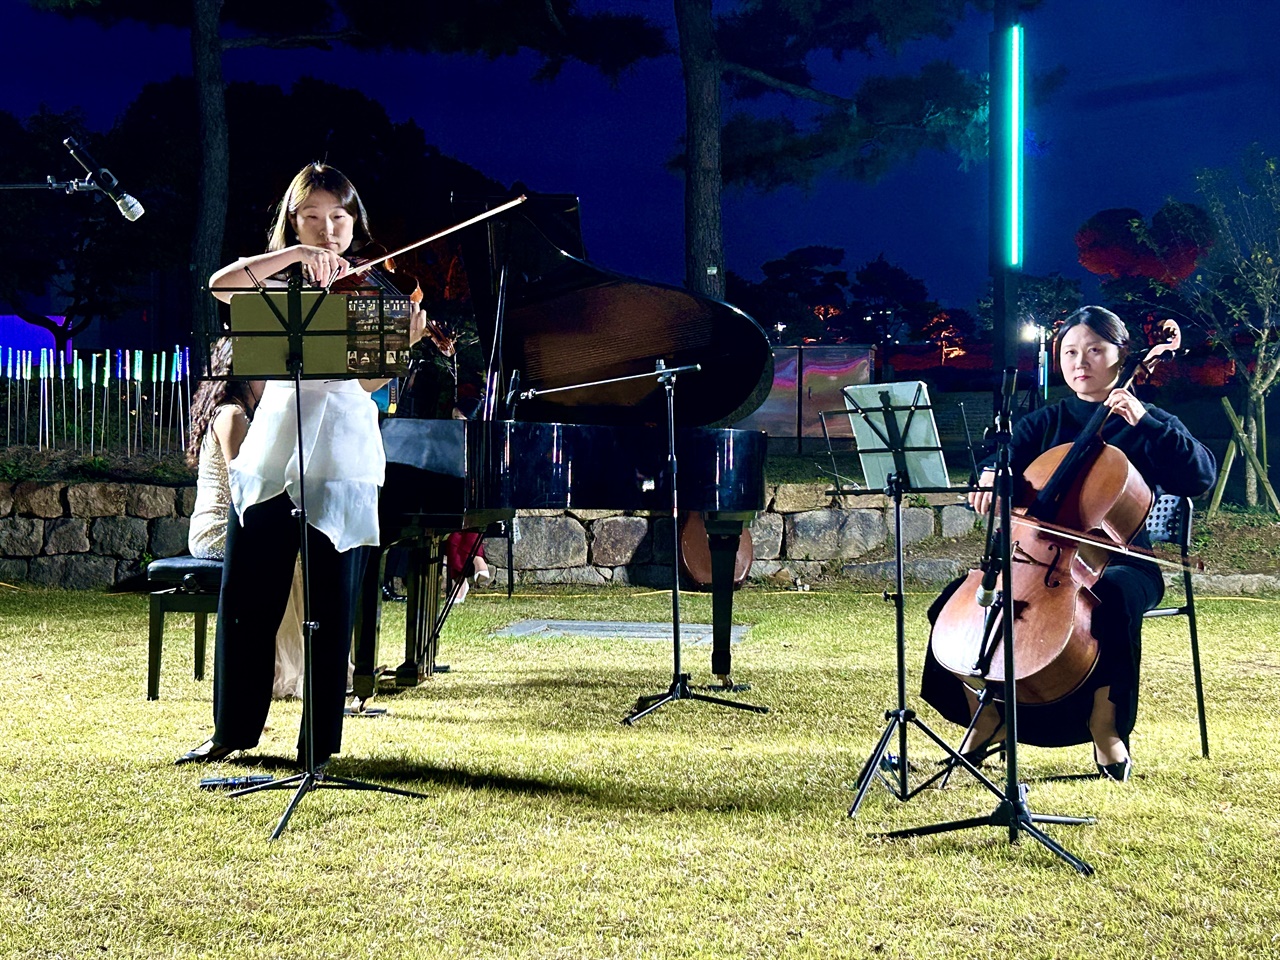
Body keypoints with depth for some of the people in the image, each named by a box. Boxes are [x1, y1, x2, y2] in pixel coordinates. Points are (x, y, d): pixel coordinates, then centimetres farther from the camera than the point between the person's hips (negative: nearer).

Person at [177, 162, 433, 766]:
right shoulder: (280, 283, 12)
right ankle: (233, 729, 20)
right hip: (269, 456, 2)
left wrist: (403, 345, -26)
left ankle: (320, 741, 10)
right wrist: (294, 254, -18)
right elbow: (220, 286, -9)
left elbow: (370, 381, -6)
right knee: (245, 601, 5)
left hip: (340, 463, -2)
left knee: (330, 608, 0)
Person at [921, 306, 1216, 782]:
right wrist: (991, 476, -23)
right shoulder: (1045, 423, 15)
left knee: (1110, 601, -39)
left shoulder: (1150, 424, 3)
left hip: (1118, 562, -4)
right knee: (956, 600, -17)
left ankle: (1106, 727, -19)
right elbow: (1008, 456, 2)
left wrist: (1145, 422, -21)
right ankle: (987, 719, 2)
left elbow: (1200, 476, -12)